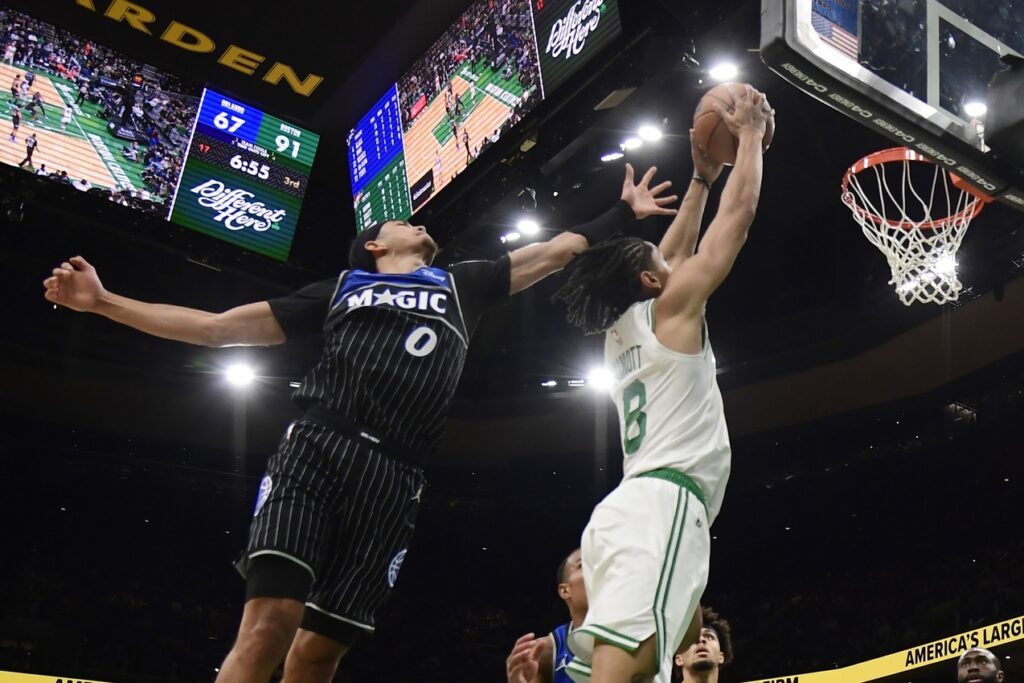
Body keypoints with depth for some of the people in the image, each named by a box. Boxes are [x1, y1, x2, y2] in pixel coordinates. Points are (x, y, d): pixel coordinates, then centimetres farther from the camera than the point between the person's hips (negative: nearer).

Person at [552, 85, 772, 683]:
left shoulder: (620, 332, 27)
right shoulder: (670, 308, 7)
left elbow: (674, 252, 41)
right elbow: (739, 214, 10)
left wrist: (702, 175, 46)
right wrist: (750, 132, 22)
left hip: (628, 509, 9)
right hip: (663, 503, -9)